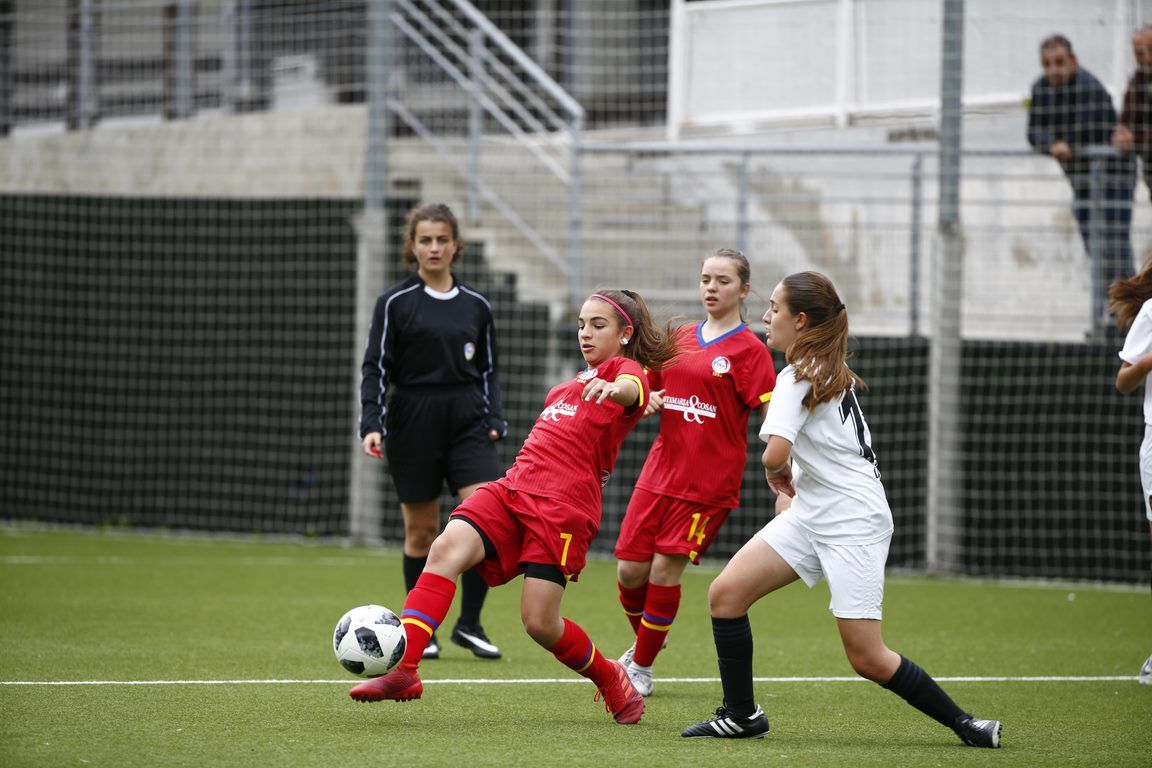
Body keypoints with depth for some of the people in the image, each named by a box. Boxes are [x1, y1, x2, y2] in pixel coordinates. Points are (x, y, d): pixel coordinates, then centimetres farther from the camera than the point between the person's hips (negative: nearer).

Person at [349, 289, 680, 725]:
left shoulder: (625, 369, 4)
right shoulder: (576, 382, 31)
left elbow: (632, 388, -22)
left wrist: (613, 388, -44)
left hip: (564, 507, -7)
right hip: (513, 488, 7)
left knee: (539, 623, -12)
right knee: (448, 547, -22)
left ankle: (612, 681, 17)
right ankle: (402, 668, -33)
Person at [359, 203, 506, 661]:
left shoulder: (476, 306, 9)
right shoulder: (396, 302, -1)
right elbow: (375, 368, -3)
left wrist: (494, 421, 4)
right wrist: (371, 424, -15)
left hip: (467, 421, 2)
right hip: (413, 424, -2)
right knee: (422, 531, 2)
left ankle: (469, 624, -2)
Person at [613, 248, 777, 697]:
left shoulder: (748, 350, -5)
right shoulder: (680, 339, 12)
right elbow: (651, 388, 25)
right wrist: (647, 400, -1)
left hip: (709, 481, -5)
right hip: (660, 471, 5)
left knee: (665, 569, -9)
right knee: (630, 570, 2)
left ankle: (642, 667, 9)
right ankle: (644, 642, 30)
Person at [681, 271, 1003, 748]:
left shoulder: (799, 378, -18)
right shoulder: (832, 370, 9)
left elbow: (775, 454, -29)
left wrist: (776, 473, -7)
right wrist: (791, 481, 12)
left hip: (853, 524, -10)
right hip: (811, 514, 10)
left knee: (868, 659, -8)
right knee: (726, 593, 0)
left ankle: (964, 723, 4)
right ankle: (741, 716, 8)